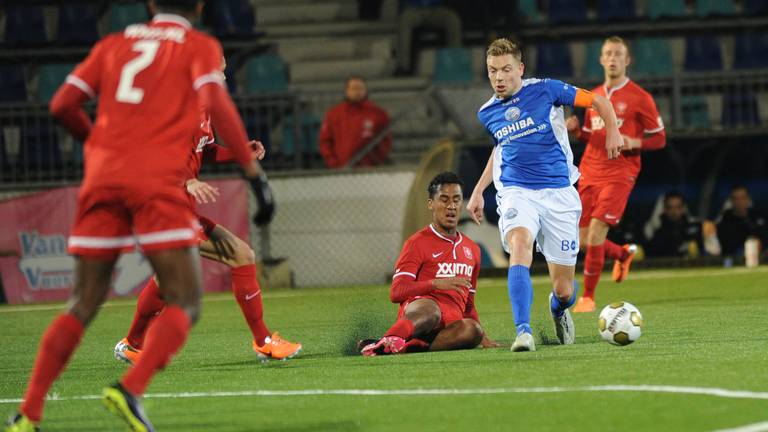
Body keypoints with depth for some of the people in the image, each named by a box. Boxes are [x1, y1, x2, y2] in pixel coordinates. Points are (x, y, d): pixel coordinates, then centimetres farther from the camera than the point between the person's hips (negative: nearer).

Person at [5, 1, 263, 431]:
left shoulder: (114, 44, 21)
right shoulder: (200, 46, 10)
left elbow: (63, 105, 13)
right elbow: (215, 103, -8)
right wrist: (252, 167, -5)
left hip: (103, 177, 4)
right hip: (159, 181, -4)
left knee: (83, 306, 11)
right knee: (184, 305, -2)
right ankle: (131, 388, -26)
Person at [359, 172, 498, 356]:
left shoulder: (472, 249, 27)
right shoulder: (418, 243, 7)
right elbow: (396, 292, -5)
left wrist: (482, 337, 20)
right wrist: (436, 283, -17)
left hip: (450, 325, 5)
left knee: (472, 330, -34)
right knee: (429, 309, -43)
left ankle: (407, 347, -38)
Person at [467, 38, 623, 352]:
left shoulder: (546, 90, -4)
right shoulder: (488, 113, 7)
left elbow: (598, 101, 7)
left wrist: (612, 131, -6)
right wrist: (478, 191, 24)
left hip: (558, 193, -1)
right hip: (516, 193, 1)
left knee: (564, 290, 1)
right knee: (520, 244, -34)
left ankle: (558, 309, 41)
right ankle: (523, 332, -42)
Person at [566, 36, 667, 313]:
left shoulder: (639, 98, -3)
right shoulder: (593, 97, 14)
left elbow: (659, 139, 0)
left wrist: (634, 143, -19)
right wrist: (576, 129, 1)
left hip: (619, 174, -6)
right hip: (590, 173, 6)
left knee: (596, 232, -17)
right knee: (584, 240, 5)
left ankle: (588, 297, -6)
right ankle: (623, 254, 37)